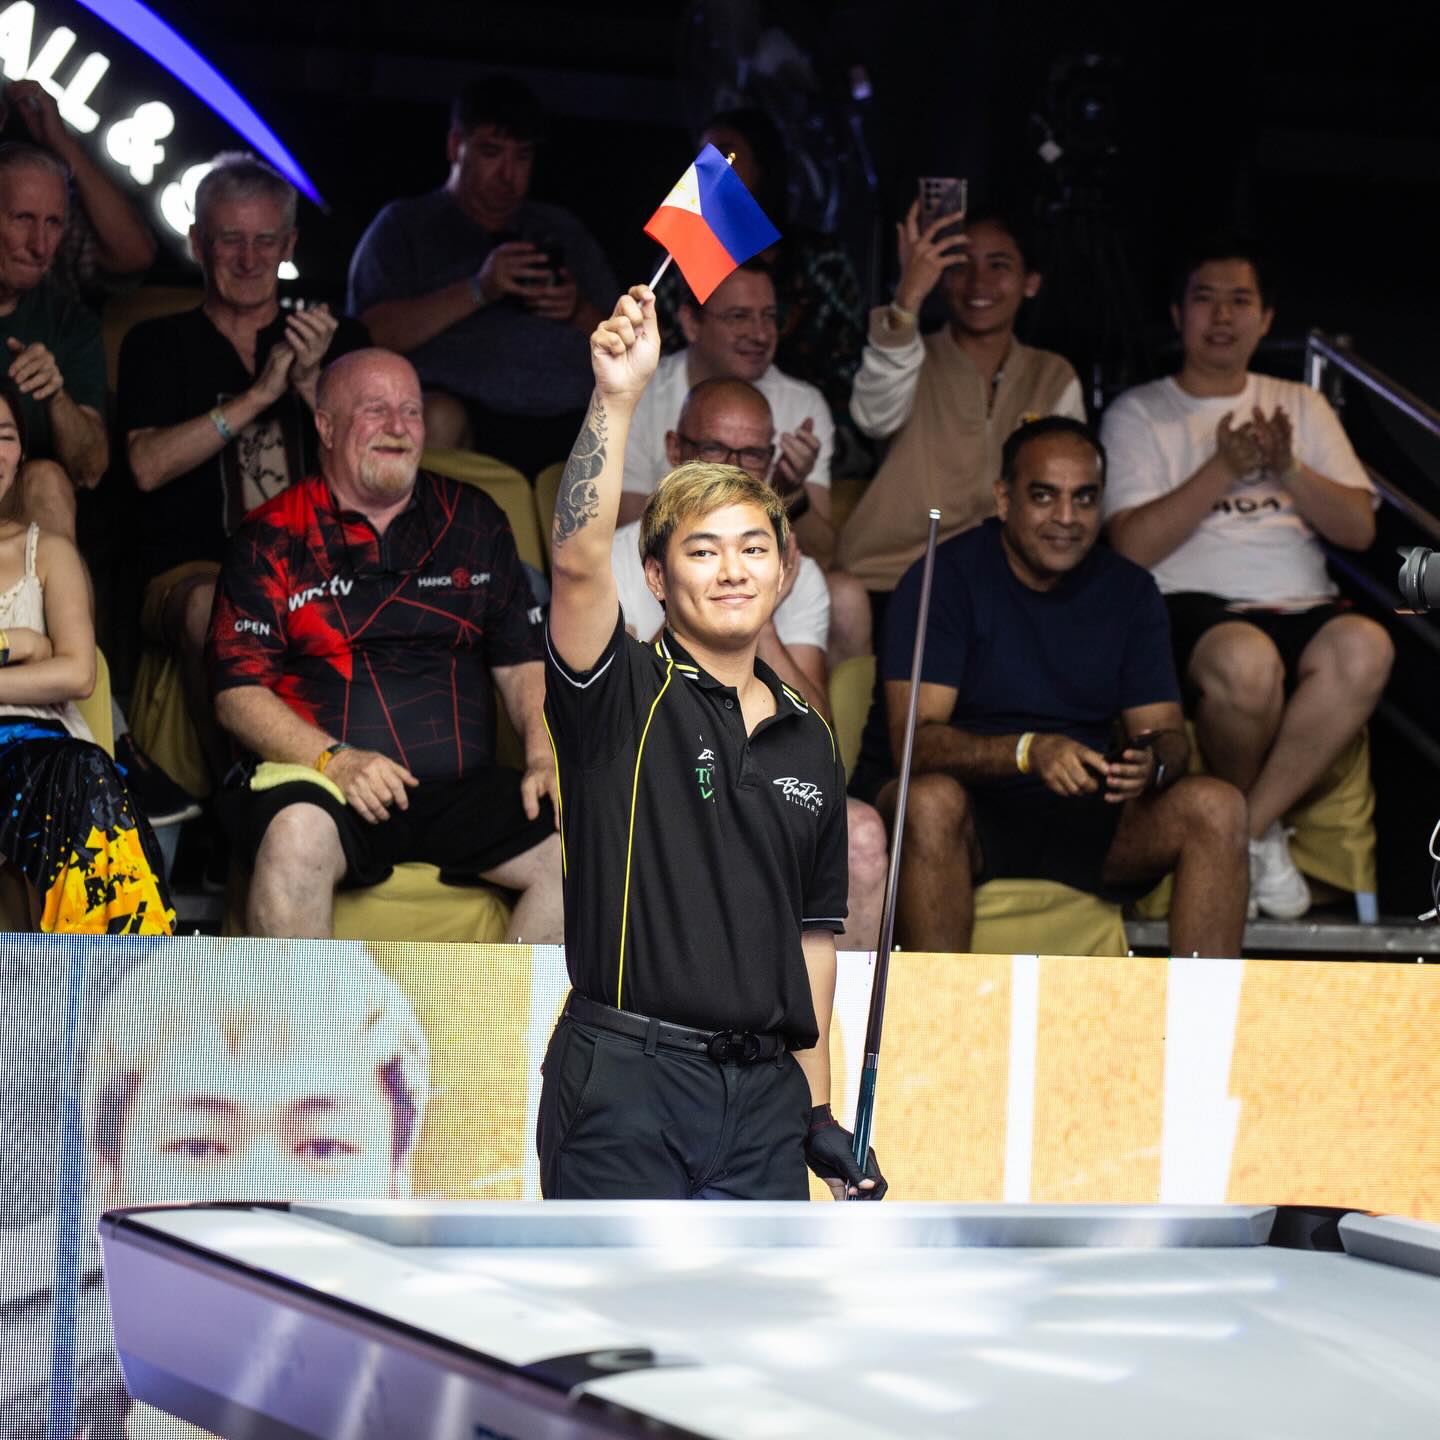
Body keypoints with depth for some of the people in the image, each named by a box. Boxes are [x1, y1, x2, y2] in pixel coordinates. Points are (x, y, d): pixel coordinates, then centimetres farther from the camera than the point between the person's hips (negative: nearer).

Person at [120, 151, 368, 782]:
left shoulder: (336, 338, 21)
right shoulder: (159, 344, 17)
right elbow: (148, 465, -1)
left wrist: (311, 383, -6)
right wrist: (258, 396, -6)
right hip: (194, 569, -1)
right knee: (212, 608, -39)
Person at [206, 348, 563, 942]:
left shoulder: (472, 520, 17)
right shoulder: (273, 538, 6)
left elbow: (522, 662, 19)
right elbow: (238, 694, -1)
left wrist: (545, 757, 0)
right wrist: (335, 759, -17)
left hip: (463, 788, 3)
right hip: (325, 782, -3)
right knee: (297, 837, -37)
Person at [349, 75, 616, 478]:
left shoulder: (561, 230, 30)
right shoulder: (405, 226, 19)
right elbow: (374, 335, 2)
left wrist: (579, 312, 3)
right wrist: (477, 291, -7)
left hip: (568, 418, 3)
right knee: (438, 418, -39)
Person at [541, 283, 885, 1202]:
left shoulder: (810, 743, 15)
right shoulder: (623, 695, -1)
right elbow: (579, 560, -21)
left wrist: (820, 1111, 16)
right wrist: (617, 398, -30)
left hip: (764, 1092, 5)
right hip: (624, 1087, -5)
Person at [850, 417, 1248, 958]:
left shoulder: (1128, 591, 8)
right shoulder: (946, 578, -8)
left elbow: (1166, 732, 5)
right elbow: (914, 740, -18)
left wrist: (1151, 764, -21)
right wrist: (1029, 752, -34)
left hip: (1082, 813, 4)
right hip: (971, 807, -4)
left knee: (1216, 807, -19)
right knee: (933, 802, -38)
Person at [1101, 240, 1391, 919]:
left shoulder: (1301, 406, 23)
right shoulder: (1139, 412, 12)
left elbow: (1359, 529, 12)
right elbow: (1132, 546, -2)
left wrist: (1288, 469, -6)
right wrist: (1223, 468, -10)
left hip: (1301, 608, 3)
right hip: (1195, 608, -3)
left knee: (1364, 647, -34)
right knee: (1246, 660, -40)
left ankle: (1246, 829, -21)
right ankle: (1257, 829, -8)